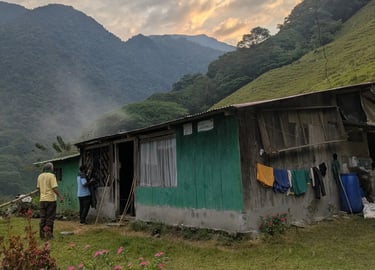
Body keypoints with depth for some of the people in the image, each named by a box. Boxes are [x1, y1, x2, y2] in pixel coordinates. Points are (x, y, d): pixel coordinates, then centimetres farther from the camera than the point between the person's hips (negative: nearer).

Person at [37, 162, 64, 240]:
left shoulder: (40, 176, 10)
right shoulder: (51, 176, -11)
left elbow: (38, 188, 17)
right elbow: (55, 188, -18)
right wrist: (60, 196, -17)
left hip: (42, 199, 6)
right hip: (50, 199, -6)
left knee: (43, 217, 11)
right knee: (50, 217, 0)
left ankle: (42, 234, 14)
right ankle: (48, 234, -1)